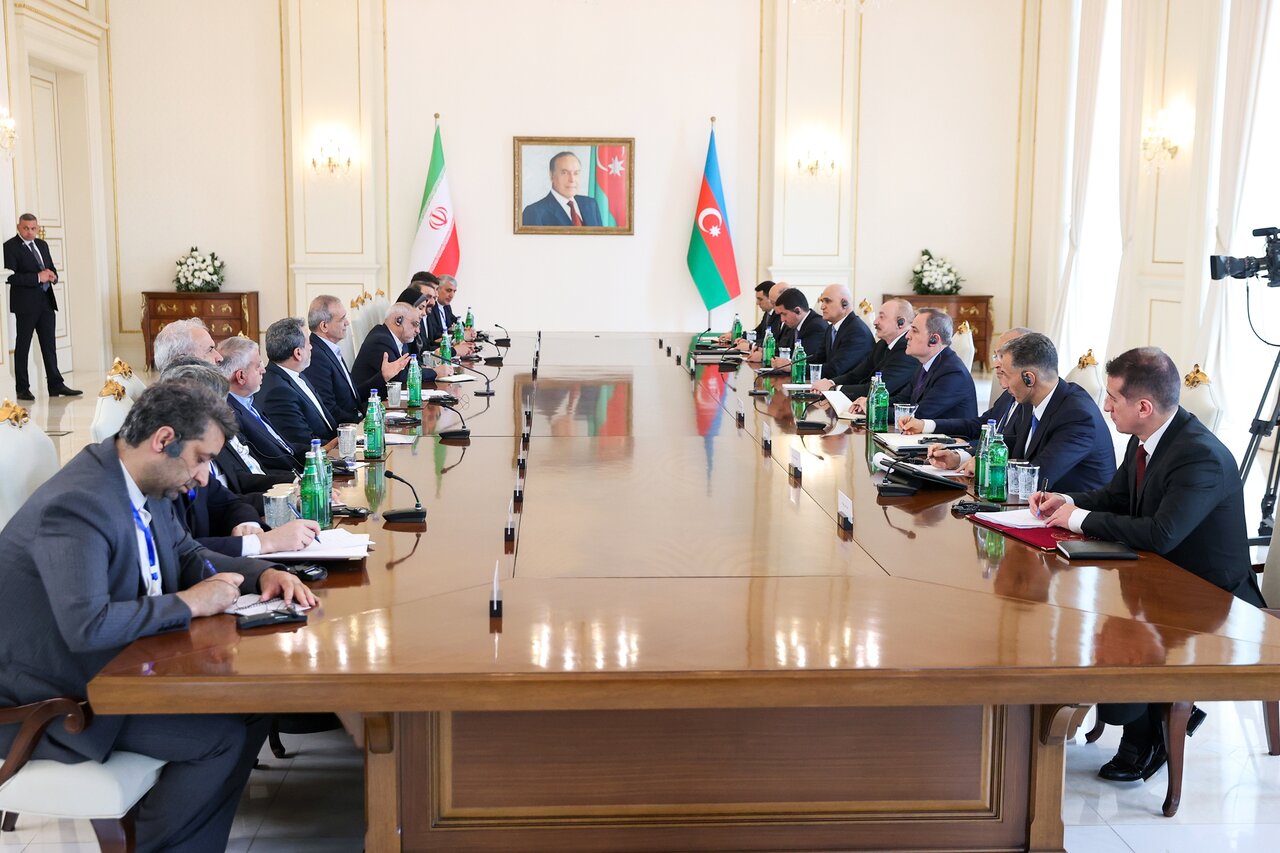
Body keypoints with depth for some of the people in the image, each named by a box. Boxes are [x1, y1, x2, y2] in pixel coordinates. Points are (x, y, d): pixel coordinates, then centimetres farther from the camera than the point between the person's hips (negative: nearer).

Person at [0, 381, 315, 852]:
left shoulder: (148, 484, 0)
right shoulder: (77, 503, -28)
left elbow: (187, 555, 16)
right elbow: (87, 625, -37)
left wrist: (264, 573, -2)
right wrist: (189, 603, -25)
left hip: (118, 663, 9)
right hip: (54, 699, -9)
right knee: (226, 734, -18)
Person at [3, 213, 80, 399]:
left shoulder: (42, 245, 15)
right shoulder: (10, 247, -7)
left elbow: (51, 268, 23)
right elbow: (10, 276, -17)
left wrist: (52, 276, -1)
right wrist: (38, 277, -20)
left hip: (46, 301, 6)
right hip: (26, 303, -6)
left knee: (49, 345, 8)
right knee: (22, 346, 1)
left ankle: (55, 385, 11)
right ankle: (23, 389, 7)